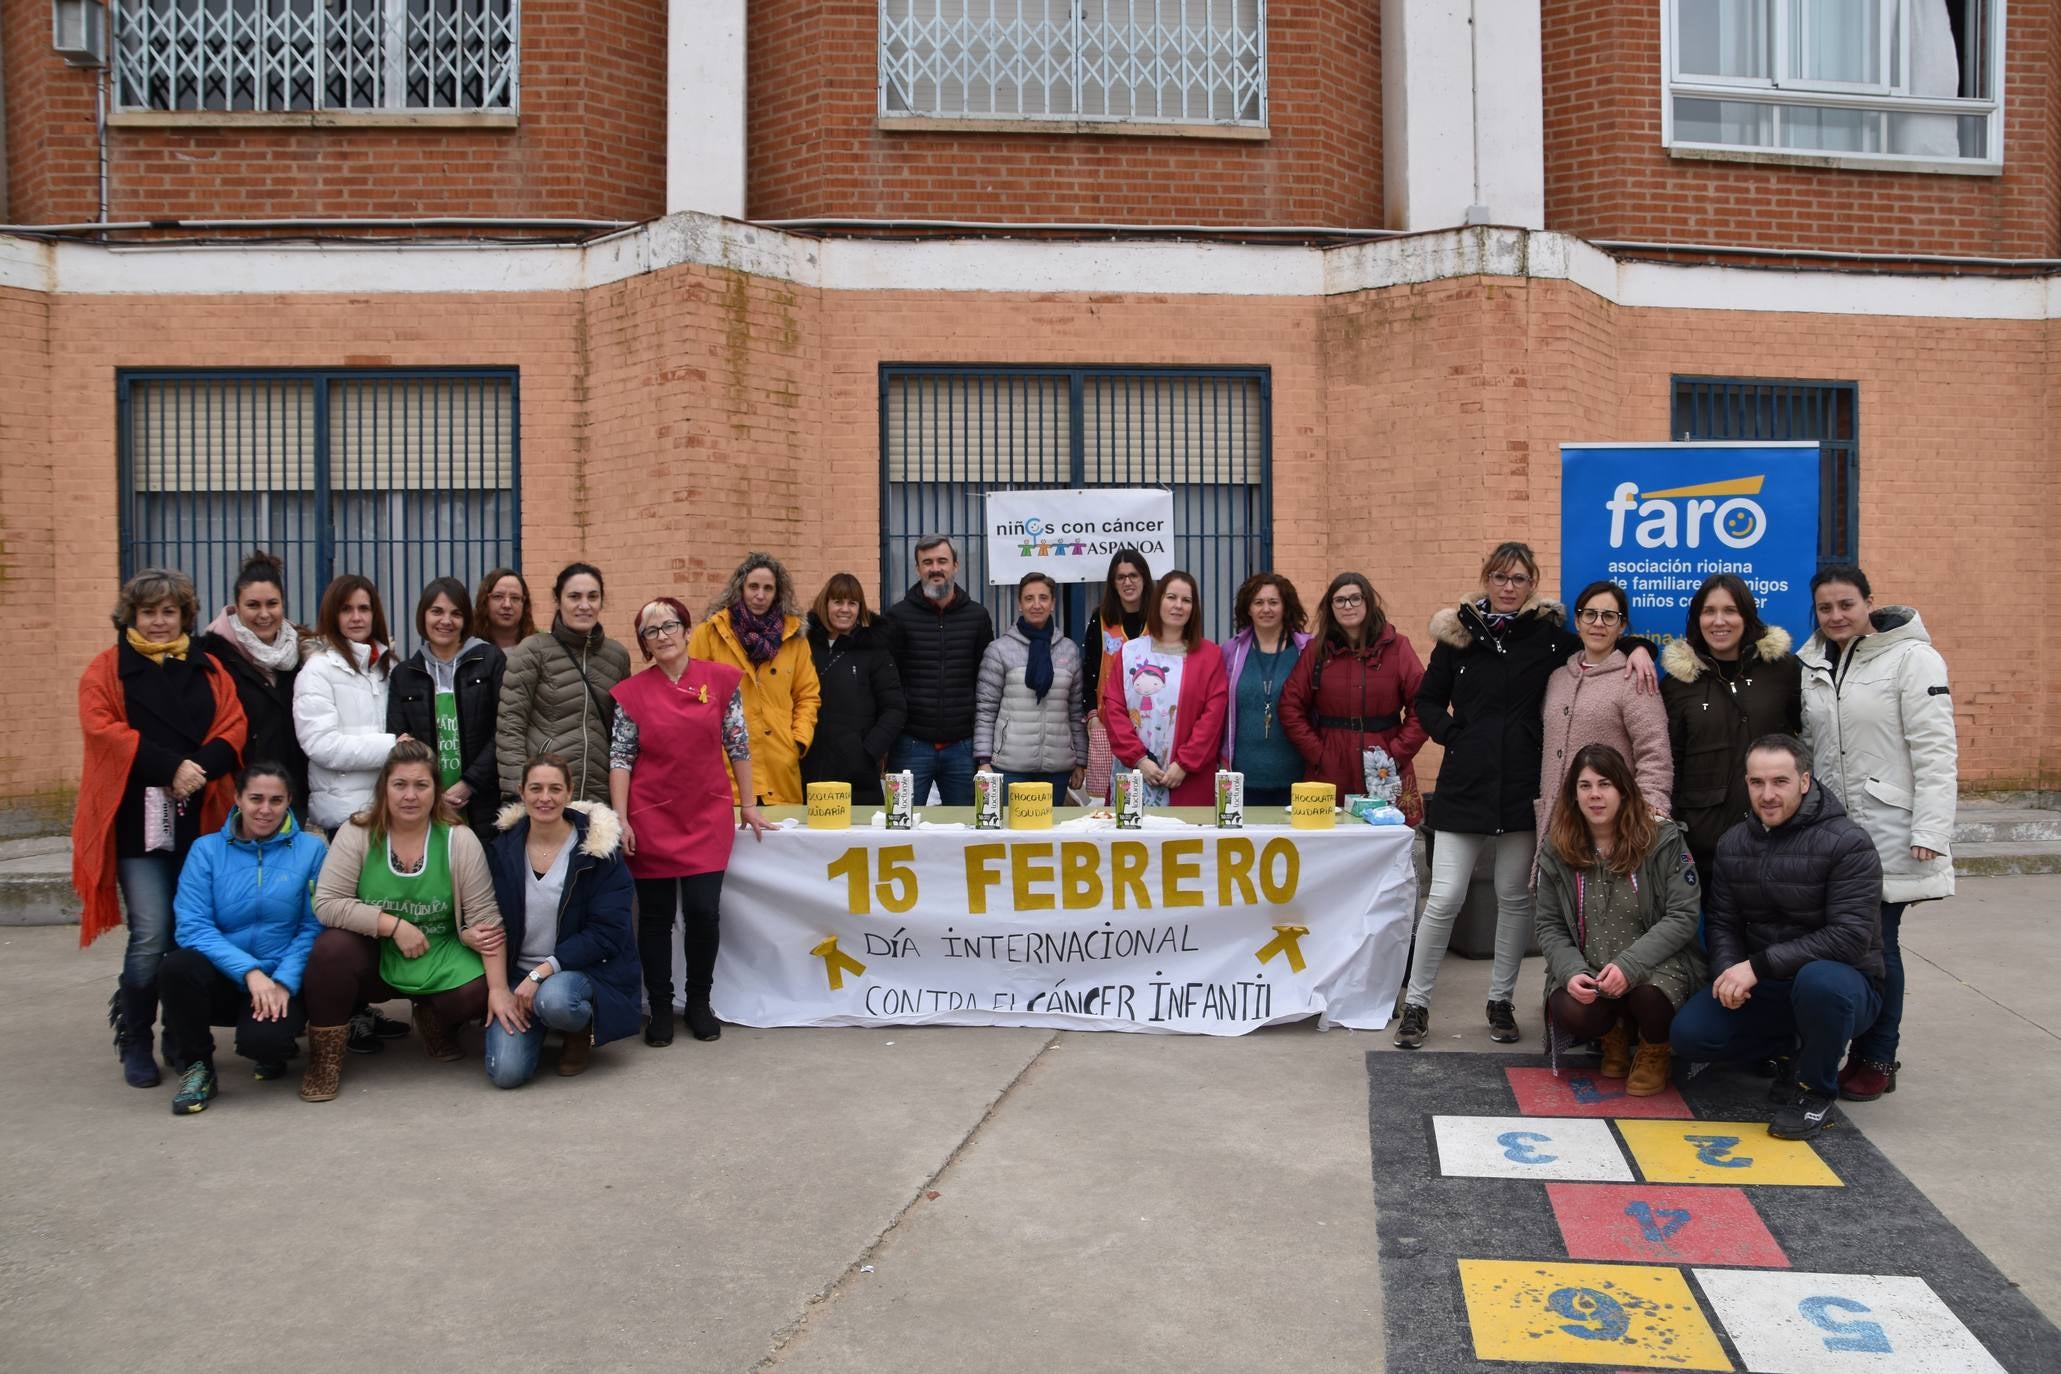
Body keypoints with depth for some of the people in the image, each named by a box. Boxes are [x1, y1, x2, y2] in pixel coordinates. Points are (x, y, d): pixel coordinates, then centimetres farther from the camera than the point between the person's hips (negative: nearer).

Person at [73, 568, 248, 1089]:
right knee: (152, 936, -10)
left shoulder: (208, 670, 15)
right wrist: (170, 766, -18)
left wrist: (200, 769, -14)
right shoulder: (107, 669, 5)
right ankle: (134, 1042, 8)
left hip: (200, 820, 3)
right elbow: (102, 728, -9)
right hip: (137, 821, -3)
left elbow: (232, 728, 5)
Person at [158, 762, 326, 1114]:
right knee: (178, 965, -31)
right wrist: (249, 971, -19)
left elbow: (313, 927, -3)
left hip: (281, 981, -1)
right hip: (222, 979, 2)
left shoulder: (310, 849, 1)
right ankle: (195, 1066, -6)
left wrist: (284, 982, -17)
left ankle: (274, 1047, 10)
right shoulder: (207, 849, 3)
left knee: (261, 1039, -32)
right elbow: (193, 926, -7)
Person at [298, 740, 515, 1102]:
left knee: (477, 990, -26)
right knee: (332, 948, -30)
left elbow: (486, 918, -12)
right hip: (371, 956, 0)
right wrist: (394, 926, -22)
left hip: (439, 959, 0)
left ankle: (433, 1020, 12)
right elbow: (327, 903, -14)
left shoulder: (460, 840, -11)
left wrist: (499, 989, -19)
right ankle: (324, 1059, -8)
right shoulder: (357, 833, -9)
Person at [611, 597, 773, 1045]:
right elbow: (620, 757, -1)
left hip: (708, 816, 0)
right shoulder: (631, 692, 0)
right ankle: (660, 1009, 19)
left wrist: (748, 804, 6)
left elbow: (738, 745, 5)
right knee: (656, 915, 6)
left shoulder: (722, 680, 1)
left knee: (704, 911, -3)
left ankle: (699, 1003, 17)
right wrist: (621, 820, -7)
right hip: (652, 819, 0)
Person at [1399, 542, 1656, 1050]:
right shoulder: (1459, 633, 4)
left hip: (1524, 785, 1)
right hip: (1465, 783, -1)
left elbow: (1603, 643, 13)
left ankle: (1501, 1001, 25)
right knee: (1445, 898, -3)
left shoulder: (1549, 633, 3)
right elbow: (1427, 700, 11)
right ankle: (1415, 1003, 10)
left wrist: (1637, 648, -8)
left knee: (1515, 897, 10)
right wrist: (1452, 735, -4)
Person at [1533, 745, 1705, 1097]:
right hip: (1587, 972, 2)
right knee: (1569, 1013, -29)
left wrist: (1629, 965, -24)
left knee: (1650, 994, -36)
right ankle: (1614, 1035, 12)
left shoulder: (1663, 839, -7)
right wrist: (1571, 971, -17)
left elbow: (1683, 915, -12)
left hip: (1656, 963, -2)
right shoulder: (1557, 850, 2)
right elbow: (1548, 924, 4)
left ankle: (1656, 1050, 3)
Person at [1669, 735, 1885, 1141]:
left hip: (1840, 982, -5)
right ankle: (1796, 1048, 13)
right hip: (1763, 987, 5)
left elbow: (1850, 936, -24)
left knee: (1819, 980, -40)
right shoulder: (1733, 844, 4)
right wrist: (1729, 971, -17)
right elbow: (1722, 923, 6)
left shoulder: (1847, 844, -15)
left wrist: (1759, 965, -28)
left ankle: (1814, 1093, -12)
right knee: (1688, 1035, -15)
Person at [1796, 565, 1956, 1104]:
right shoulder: (1812, 665, 10)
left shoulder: (1911, 658, -6)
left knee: (1876, 942, -1)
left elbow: (1936, 750, -10)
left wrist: (1930, 831, -16)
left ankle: (1876, 1059, 14)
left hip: (1889, 830, -4)